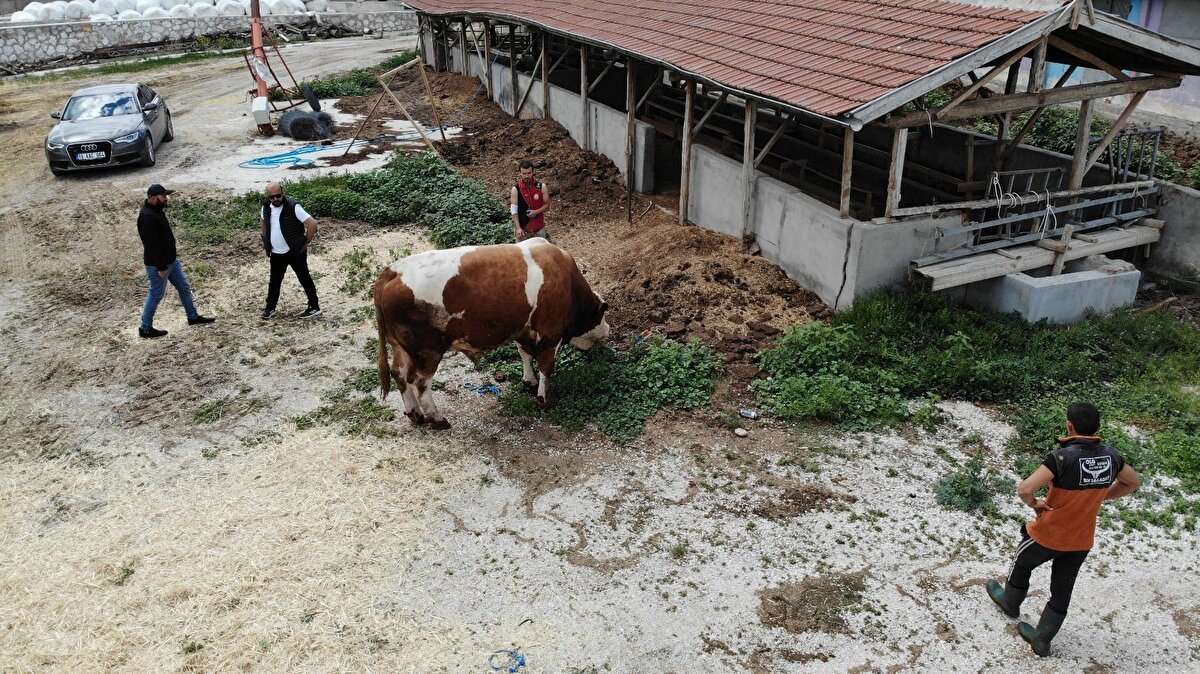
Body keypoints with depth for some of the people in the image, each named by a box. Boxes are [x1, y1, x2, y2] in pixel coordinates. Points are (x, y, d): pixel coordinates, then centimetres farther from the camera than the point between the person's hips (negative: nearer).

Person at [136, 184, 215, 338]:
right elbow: (152, 245, -27)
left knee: (184, 287, 18)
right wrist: (161, 267, -25)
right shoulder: (147, 217, -27)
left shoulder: (157, 211, 5)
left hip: (171, 260, 10)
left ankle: (193, 317, 33)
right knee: (156, 295, 3)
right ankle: (145, 329, 17)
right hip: (158, 264, -10)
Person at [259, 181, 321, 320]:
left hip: (295, 252, -6)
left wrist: (306, 242, -16)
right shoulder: (266, 207, -1)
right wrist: (266, 240, 15)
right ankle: (270, 308, 28)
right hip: (276, 253, 6)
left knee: (305, 279, 5)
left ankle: (314, 308, 14)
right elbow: (263, 221, 23)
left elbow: (312, 223, -24)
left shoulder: (293, 208, -21)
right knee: (274, 281, 15)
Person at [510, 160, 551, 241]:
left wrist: (536, 212, -17)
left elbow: (547, 205, 2)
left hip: (539, 228, 2)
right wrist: (518, 228, -19)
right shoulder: (516, 189, -7)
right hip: (522, 229, -2)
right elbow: (514, 210, -10)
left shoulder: (542, 186, -3)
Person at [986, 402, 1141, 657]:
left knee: (1022, 563, 26)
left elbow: (1024, 489, -36)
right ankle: (1042, 639, 31)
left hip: (1048, 535, -4)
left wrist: (1035, 504, -14)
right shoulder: (1110, 456, -11)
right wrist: (1096, 498, 9)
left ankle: (1010, 601, 50)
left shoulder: (1062, 458, -30)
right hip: (1082, 541, 4)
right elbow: (1134, 483, 10)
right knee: (1062, 591, 18)